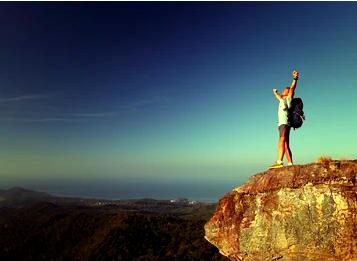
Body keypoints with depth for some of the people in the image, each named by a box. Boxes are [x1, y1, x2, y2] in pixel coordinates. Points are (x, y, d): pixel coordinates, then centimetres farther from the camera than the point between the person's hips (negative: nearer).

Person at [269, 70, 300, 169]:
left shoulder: (288, 98, 6)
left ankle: (279, 162, -37)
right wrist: (275, 92, 65)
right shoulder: (282, 100, 27)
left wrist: (295, 79, -26)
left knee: (282, 141, -24)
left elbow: (292, 88, -11)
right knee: (285, 145, 6)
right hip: (281, 124, 9)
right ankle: (290, 164, 7)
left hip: (285, 123, -9)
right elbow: (278, 97, 50)